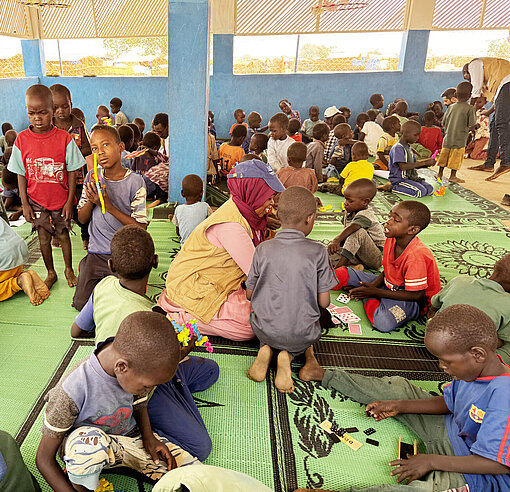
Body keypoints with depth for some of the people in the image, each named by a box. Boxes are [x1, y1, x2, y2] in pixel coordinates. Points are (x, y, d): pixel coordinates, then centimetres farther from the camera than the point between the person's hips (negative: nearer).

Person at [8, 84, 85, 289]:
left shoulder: (64, 138, -10)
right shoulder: (22, 140, -6)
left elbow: (72, 172, -6)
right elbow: (21, 175, 0)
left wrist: (69, 201, -6)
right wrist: (24, 204, -1)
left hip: (61, 200, -1)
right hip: (36, 201, 1)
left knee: (63, 235, 11)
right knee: (44, 238, 10)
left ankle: (68, 269, 31)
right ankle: (51, 273, 29)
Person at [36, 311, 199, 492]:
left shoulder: (138, 365, -19)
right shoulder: (72, 391, -32)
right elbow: (44, 459, -20)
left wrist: (149, 438, -10)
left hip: (130, 436, 3)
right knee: (93, 441, -41)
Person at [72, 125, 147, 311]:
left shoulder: (135, 181, -11)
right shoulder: (92, 177, 2)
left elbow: (140, 228, -14)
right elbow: (81, 219, 7)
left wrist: (108, 205, -21)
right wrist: (91, 201, -14)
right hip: (96, 252, 4)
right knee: (81, 304, 4)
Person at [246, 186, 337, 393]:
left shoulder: (263, 249, -7)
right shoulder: (317, 252, -12)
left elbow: (249, 294, 2)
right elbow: (324, 302, -8)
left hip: (265, 331, 2)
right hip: (302, 334, -1)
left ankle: (266, 349, 3)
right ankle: (289, 354, 1)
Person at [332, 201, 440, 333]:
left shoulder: (417, 256, -31)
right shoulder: (391, 239, -6)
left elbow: (416, 295, -25)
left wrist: (375, 292, -22)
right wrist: (371, 286, -12)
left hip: (416, 302, -7)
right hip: (389, 285, 7)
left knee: (383, 322, -34)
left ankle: (369, 300, -7)